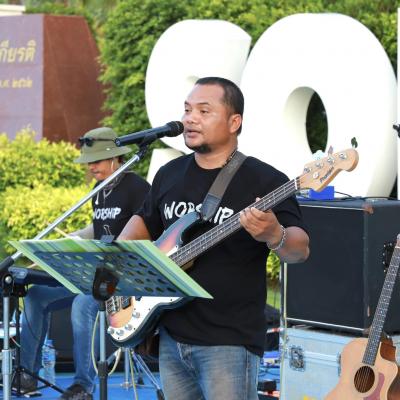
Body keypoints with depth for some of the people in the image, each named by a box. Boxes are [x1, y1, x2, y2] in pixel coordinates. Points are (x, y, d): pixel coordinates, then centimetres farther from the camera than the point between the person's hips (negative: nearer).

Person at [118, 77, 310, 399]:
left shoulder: (263, 181, -9)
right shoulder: (170, 174, 11)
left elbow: (300, 250, -14)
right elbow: (145, 221, 27)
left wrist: (274, 235, -36)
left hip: (229, 342, -7)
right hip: (171, 336, 7)